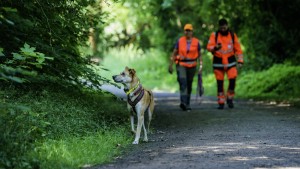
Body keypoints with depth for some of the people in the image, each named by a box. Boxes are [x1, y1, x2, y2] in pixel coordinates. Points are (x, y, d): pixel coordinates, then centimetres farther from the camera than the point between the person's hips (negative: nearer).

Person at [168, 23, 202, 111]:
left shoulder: (196, 42, 1)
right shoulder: (180, 41, -1)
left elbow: (199, 55, 8)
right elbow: (174, 53, 6)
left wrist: (201, 66, -1)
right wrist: (171, 65, 4)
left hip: (192, 66, 2)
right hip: (181, 65, -2)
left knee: (189, 85, 10)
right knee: (183, 82, -20)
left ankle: (187, 104, 22)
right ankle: (183, 102, -29)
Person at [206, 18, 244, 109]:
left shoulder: (232, 35, 3)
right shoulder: (214, 35, -3)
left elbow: (238, 48, 8)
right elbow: (209, 47, -10)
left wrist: (240, 60, 1)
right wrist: (215, 48, -32)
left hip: (230, 61, 1)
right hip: (218, 62, 0)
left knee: (232, 80, -14)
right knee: (220, 83, 3)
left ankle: (230, 98, 6)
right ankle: (221, 102, 12)